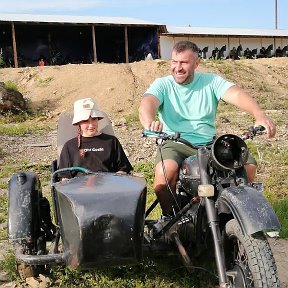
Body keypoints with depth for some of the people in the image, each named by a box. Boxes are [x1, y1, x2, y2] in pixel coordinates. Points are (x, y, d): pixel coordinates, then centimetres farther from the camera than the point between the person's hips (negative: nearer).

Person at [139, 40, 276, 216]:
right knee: (165, 170, -34)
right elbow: (147, 104, -17)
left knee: (249, 165, -16)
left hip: (208, 143, 2)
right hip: (174, 144, -2)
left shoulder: (211, 81, 6)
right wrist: (149, 123, -43)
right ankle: (168, 215, -8)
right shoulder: (162, 85, 4)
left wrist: (260, 116, -32)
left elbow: (237, 94, -11)